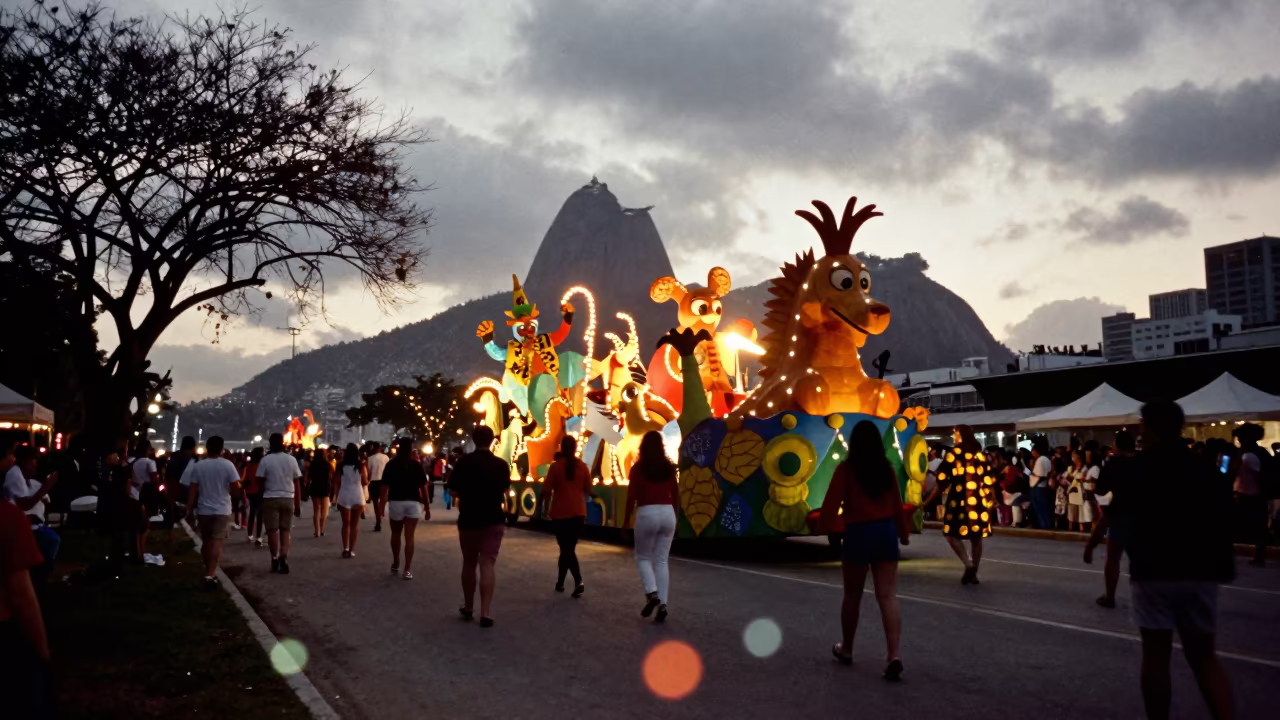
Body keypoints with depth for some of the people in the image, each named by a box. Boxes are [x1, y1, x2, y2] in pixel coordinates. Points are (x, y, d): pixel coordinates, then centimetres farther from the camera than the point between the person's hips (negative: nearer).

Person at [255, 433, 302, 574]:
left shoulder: (265, 460, -4)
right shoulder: (291, 459, 3)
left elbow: (261, 483, -3)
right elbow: (297, 484, 4)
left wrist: (260, 500, 9)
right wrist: (298, 505, 10)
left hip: (270, 498, -2)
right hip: (288, 498, 2)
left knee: (272, 530, 6)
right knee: (286, 530, 7)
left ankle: (275, 559, 9)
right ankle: (283, 557, -10)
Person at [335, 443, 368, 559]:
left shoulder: (341, 466, -1)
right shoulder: (361, 466, -5)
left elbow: (338, 483, 2)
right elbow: (365, 483, -3)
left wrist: (337, 498, 11)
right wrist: (368, 480, 20)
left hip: (344, 497, 1)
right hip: (357, 497, -1)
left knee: (346, 524, 12)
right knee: (355, 525, 8)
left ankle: (345, 549, 2)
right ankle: (351, 550, 6)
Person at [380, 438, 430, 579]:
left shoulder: (391, 464, -1)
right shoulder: (417, 465, 0)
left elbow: (385, 487, -7)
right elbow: (423, 487, -1)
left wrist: (382, 505, -5)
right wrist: (427, 507, 4)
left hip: (396, 502, 0)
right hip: (413, 503, 0)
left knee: (395, 534, 20)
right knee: (409, 537, 0)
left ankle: (395, 565, 30)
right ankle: (407, 569, -6)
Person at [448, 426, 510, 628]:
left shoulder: (464, 462, -10)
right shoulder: (501, 464, -3)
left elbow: (452, 491, -7)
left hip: (468, 519, 0)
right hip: (494, 519, 1)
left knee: (469, 563, 14)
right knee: (488, 564, -1)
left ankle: (468, 608, 25)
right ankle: (485, 613, -8)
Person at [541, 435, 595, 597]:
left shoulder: (556, 466, -8)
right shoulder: (583, 466, 1)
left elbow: (547, 491, -8)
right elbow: (588, 491, 7)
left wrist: (546, 509, 6)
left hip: (560, 513, -3)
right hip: (578, 512, 3)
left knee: (566, 549, 0)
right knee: (568, 548, 14)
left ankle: (579, 581, -16)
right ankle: (560, 582, 22)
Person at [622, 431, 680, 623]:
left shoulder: (637, 468, -3)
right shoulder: (669, 468, 7)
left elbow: (631, 497, -4)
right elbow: (675, 496, 11)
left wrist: (626, 521, 4)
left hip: (647, 514, -3)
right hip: (667, 513, 3)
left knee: (643, 557, 13)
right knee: (661, 560, 8)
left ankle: (652, 593, -9)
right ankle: (662, 605, 2)